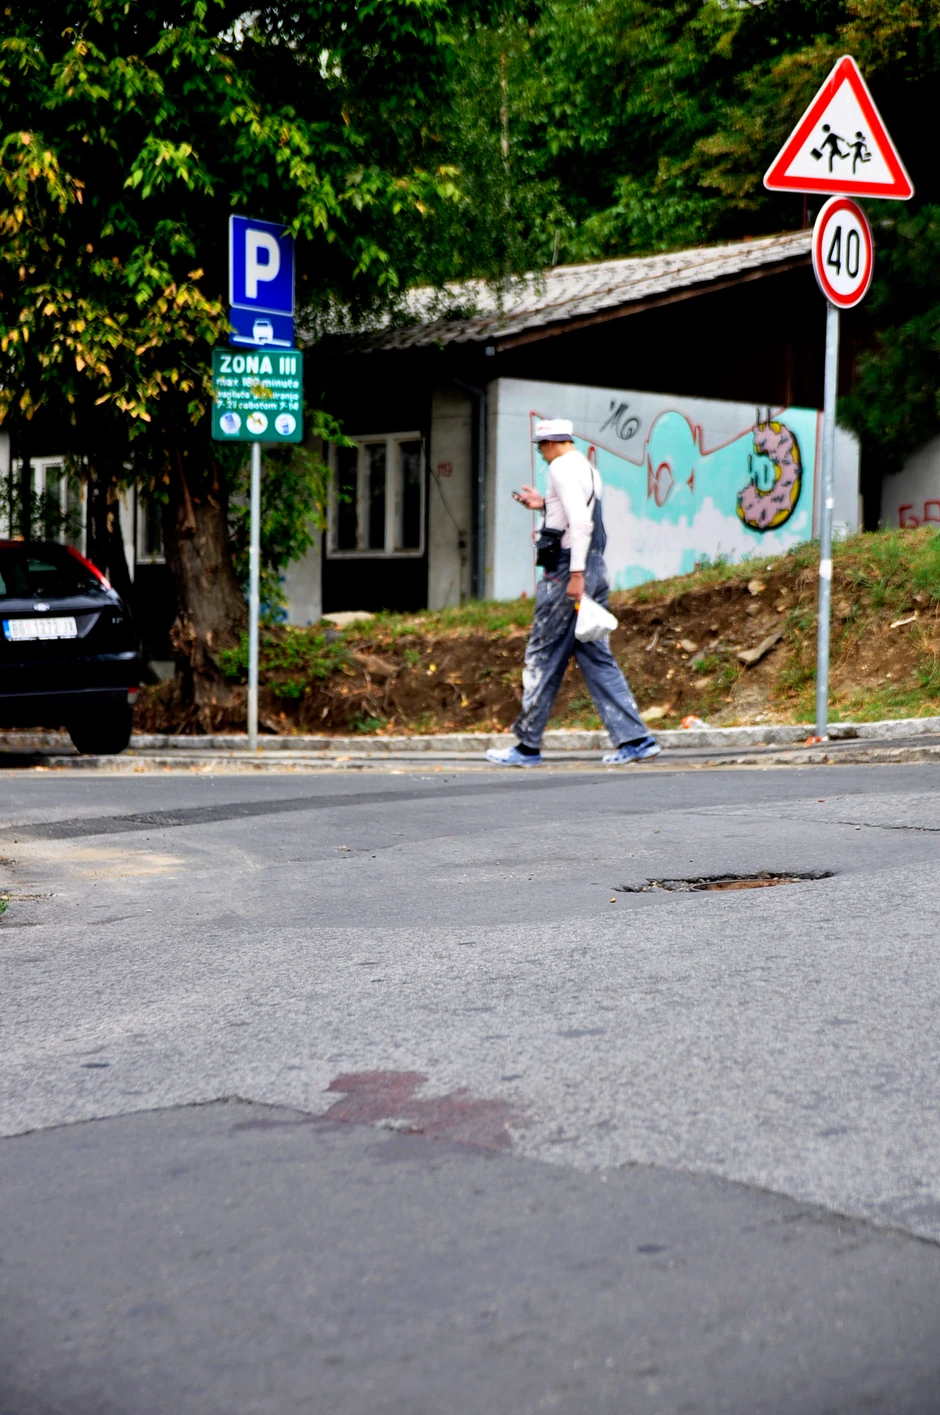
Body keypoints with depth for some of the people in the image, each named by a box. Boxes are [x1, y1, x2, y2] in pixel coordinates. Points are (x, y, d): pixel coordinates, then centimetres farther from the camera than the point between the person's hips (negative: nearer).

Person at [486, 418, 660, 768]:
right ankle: (634, 739, 2)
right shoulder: (588, 468, 18)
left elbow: (580, 522, -20)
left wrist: (575, 574, -23)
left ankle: (528, 746, 5)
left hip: (567, 570, -9)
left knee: (543, 657, -1)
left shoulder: (562, 468, -10)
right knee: (596, 657, 8)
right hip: (594, 568, 9)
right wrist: (544, 505, 23)